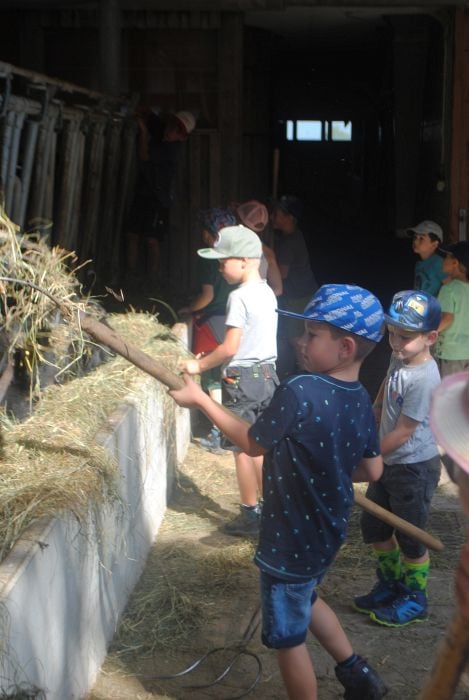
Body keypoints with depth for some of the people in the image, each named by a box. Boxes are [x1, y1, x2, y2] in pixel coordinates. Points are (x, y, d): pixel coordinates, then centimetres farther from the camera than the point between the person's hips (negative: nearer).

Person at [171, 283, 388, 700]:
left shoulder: (299, 392, -28)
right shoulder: (361, 401, -5)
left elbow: (253, 443, -14)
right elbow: (373, 471, 5)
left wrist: (200, 399, -3)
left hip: (291, 543, -8)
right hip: (328, 534, 8)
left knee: (288, 636, 12)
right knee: (306, 599, 33)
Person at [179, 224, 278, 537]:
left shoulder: (240, 297, -18)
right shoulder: (267, 292, 9)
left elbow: (230, 348, -19)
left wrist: (200, 365, -6)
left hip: (242, 378, -9)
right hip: (267, 373, 9)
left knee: (242, 449, 2)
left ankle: (250, 515, 9)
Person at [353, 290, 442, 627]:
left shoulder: (424, 379, -27)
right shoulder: (399, 359, -1)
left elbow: (403, 433, -24)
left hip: (415, 467, -9)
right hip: (390, 462, 9)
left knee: (409, 537, 6)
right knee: (374, 527, 18)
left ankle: (415, 600, 25)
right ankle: (390, 586, 37)